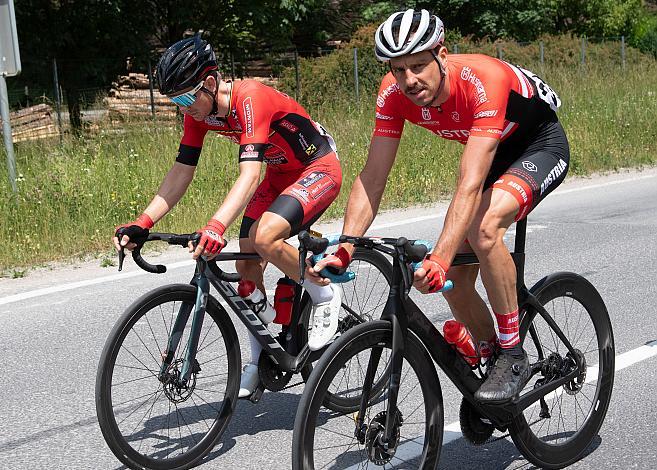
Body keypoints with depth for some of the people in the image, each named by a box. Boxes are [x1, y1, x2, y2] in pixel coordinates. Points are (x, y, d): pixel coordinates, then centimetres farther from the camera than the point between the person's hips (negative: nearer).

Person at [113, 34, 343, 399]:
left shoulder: (250, 99, -32)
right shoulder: (199, 111, -8)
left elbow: (249, 175, -43)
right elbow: (181, 172, -6)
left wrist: (216, 226, -57)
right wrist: (142, 223, -16)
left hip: (319, 168, -8)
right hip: (280, 175, 8)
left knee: (265, 238, -31)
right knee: (246, 262, -1)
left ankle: (325, 297, -5)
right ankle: (260, 360, 13)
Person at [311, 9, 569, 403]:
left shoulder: (484, 80, -38)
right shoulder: (394, 93, -21)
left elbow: (470, 185, -45)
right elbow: (372, 178, -18)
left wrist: (440, 258, -54)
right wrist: (343, 250, -29)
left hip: (542, 145, -6)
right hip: (494, 153, 6)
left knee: (484, 227, -34)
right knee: (456, 282, -4)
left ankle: (514, 357, -19)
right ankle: (492, 360, 21)